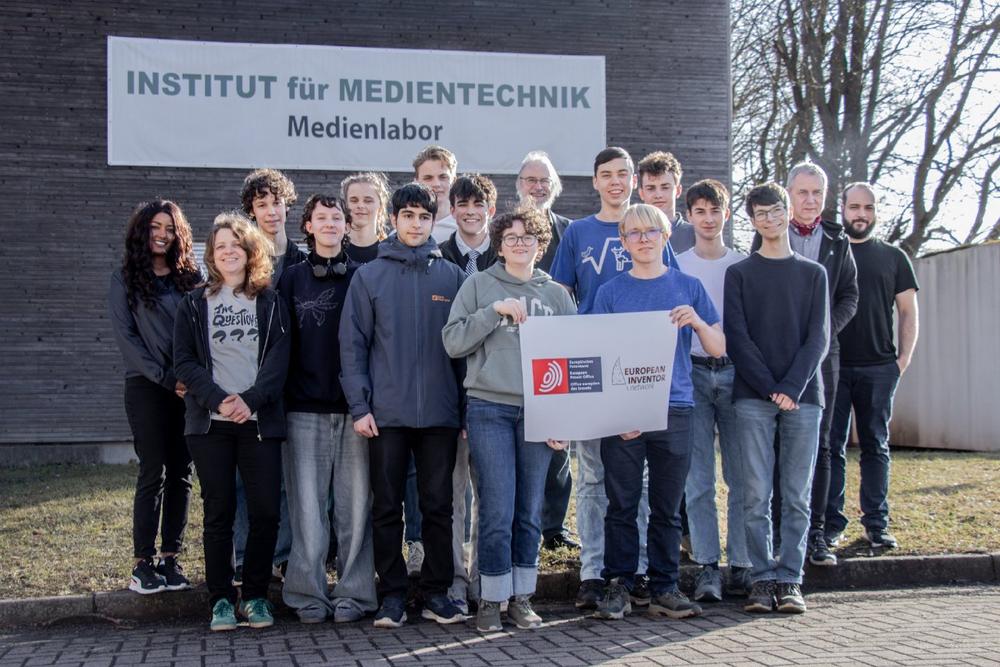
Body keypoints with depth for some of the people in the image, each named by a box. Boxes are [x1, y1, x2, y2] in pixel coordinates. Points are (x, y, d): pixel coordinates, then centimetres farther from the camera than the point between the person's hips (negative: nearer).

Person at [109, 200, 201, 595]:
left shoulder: (190, 277, 12)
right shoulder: (125, 280, 4)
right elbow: (126, 336, -3)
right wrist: (166, 378, -11)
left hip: (189, 386, 3)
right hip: (147, 387, -3)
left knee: (181, 473, 3)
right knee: (153, 472, -6)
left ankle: (171, 558, 8)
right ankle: (142, 563, -1)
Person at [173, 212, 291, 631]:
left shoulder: (270, 301, 10)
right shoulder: (195, 304, 10)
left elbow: (278, 358, 1)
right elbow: (184, 361, 2)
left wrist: (251, 399, -14)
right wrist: (217, 400, -13)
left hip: (260, 420, 0)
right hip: (210, 423, 0)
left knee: (266, 510, -3)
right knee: (219, 511, 1)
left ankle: (256, 596, 9)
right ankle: (221, 599, 8)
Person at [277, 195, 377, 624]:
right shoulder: (292, 279, 11)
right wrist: (282, 396, 0)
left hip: (354, 407, 0)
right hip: (305, 408, 0)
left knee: (356, 504, 0)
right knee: (307, 506, -1)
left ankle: (354, 593, 8)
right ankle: (309, 595, 7)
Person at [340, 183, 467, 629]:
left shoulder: (452, 276, 7)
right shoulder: (369, 276, 4)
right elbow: (352, 344, 1)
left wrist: (466, 405, 2)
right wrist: (359, 406, -7)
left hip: (440, 412, 1)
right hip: (386, 412, -1)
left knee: (438, 505, 6)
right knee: (387, 507, 5)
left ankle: (437, 592, 16)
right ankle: (392, 595, 14)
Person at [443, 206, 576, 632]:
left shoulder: (557, 295, 12)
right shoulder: (479, 285, 6)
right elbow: (453, 342, -1)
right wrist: (494, 310, -12)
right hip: (489, 409, -2)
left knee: (530, 511, 7)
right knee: (497, 511, -6)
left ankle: (522, 597, 18)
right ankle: (491, 600, 7)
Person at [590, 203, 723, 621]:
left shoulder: (688, 287, 9)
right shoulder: (611, 292, 7)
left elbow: (718, 349, 8)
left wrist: (697, 322, -13)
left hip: (674, 409, 1)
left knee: (667, 508, 7)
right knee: (621, 505, 2)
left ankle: (665, 589, 14)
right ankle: (617, 587, 11)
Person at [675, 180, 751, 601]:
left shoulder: (743, 266, 9)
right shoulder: (674, 267, 8)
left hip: (736, 372, 0)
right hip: (691, 373, 0)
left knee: (741, 475, 1)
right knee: (698, 479, -1)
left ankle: (741, 565, 8)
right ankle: (707, 567, 3)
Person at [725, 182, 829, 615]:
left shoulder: (812, 274, 12)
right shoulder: (739, 274, 9)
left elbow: (819, 338, 3)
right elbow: (737, 338, 0)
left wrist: (793, 388, -11)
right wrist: (771, 389, -10)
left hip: (803, 396, 1)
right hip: (753, 397, -1)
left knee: (797, 495, 1)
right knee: (756, 495, -4)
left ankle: (790, 580, 5)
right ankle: (763, 579, 2)